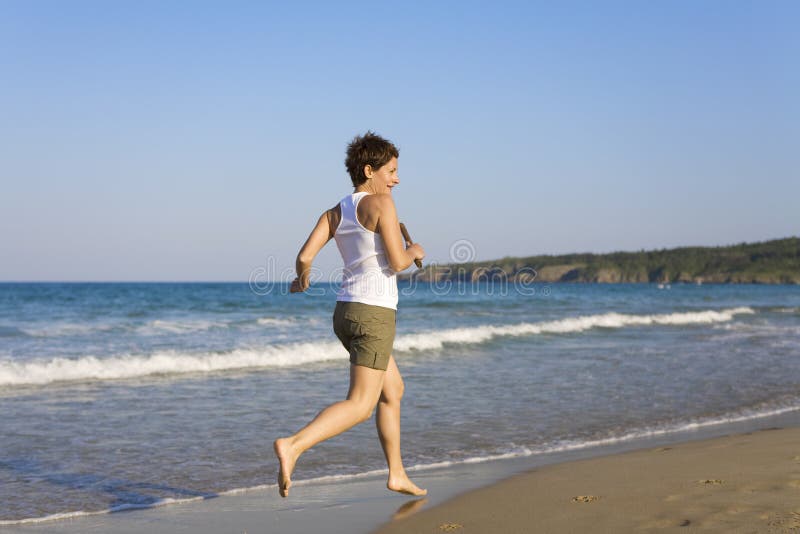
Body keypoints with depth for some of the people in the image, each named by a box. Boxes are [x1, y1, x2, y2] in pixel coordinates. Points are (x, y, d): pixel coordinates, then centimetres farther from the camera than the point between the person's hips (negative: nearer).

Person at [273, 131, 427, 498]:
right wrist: (414, 252, 7)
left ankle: (397, 474, 26)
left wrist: (302, 280, 22)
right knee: (360, 405, -10)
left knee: (393, 390, 21)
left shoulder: (335, 212, 11)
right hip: (374, 314, -9)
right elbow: (397, 262, -15)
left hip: (346, 313, 9)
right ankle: (292, 446, -27)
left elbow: (304, 256, 1)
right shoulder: (380, 203, -10)